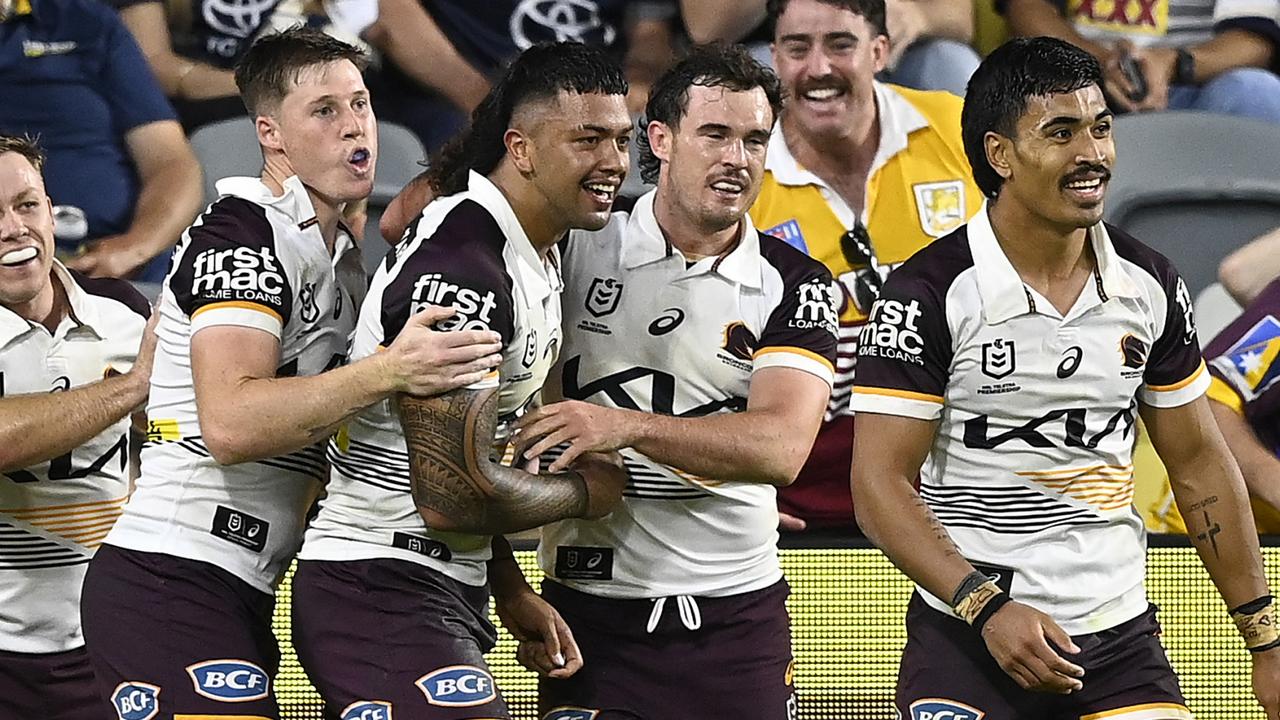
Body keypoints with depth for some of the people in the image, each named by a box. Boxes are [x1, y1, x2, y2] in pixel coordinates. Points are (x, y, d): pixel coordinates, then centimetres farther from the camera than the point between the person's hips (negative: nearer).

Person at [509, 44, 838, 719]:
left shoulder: (795, 285, 0)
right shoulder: (580, 245, 1)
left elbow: (781, 448, -14)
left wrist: (627, 425, -28)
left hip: (738, 616, 1)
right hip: (589, 608, -1)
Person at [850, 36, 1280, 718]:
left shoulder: (1151, 285, 5)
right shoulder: (928, 292, -10)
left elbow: (1199, 464, 13)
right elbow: (880, 484, -12)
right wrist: (987, 608, -23)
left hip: (1122, 637, 4)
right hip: (966, 642, -4)